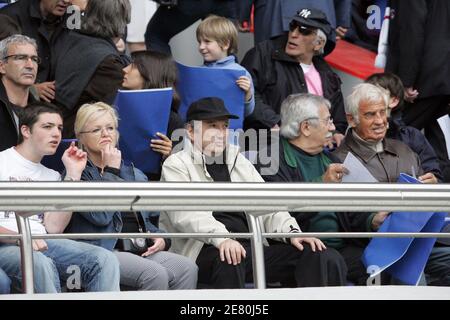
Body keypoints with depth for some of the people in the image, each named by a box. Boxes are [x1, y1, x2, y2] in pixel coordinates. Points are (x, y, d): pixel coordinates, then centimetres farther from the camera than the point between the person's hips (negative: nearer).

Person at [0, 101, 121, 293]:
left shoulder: (52, 177, 24)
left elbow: (52, 227, 7)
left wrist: (73, 175, 7)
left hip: (43, 243, 5)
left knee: (104, 259, -20)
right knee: (40, 263, -39)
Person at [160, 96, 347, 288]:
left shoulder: (239, 162, 26)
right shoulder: (177, 165, 6)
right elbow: (185, 214, -12)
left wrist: (292, 232, -3)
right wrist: (221, 238, -30)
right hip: (205, 253, -6)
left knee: (322, 258, -14)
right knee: (229, 259, -41)